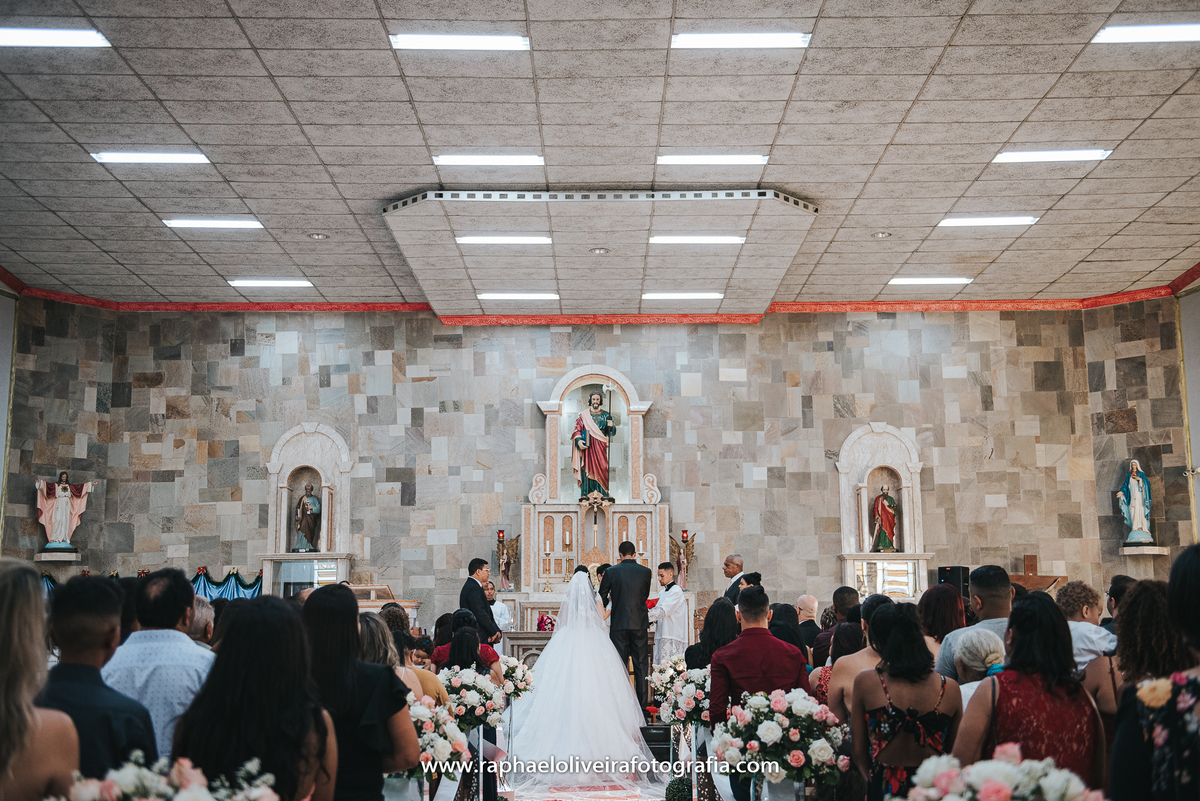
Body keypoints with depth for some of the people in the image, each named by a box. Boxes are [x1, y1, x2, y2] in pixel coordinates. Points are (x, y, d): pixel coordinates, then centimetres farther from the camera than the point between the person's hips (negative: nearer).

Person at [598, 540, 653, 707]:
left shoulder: (611, 571, -3)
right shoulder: (645, 571, 1)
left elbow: (602, 597, 5)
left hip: (619, 623, -1)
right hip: (640, 623, 1)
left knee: (619, 665, 4)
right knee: (640, 665, 6)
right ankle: (641, 704, 5)